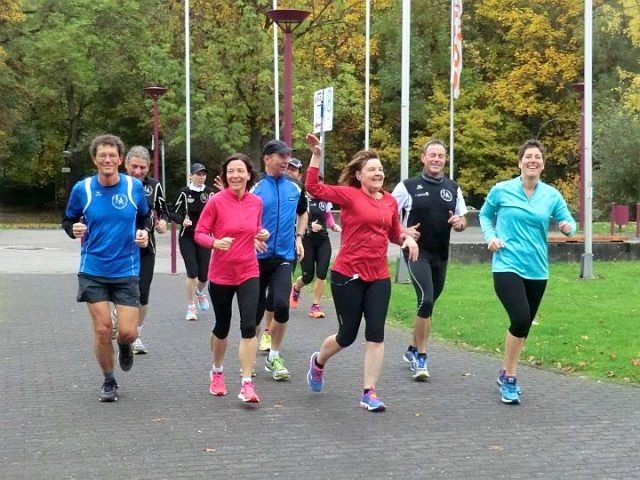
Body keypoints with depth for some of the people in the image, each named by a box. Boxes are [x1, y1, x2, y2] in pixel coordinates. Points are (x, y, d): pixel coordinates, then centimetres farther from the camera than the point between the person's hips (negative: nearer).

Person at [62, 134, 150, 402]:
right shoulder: (82, 189, -5)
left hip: (126, 271, 0)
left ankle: (124, 346, 34)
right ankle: (109, 382, 20)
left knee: (127, 332, -5)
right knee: (102, 330, -2)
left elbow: (145, 217, 13)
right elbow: (68, 220, 8)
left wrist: (144, 232, -8)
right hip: (93, 271, 0)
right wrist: (74, 229, -15)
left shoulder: (134, 187, -3)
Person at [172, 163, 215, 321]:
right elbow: (176, 214, -2)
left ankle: (199, 293, 40)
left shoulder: (209, 193, 2)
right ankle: (191, 307, 3)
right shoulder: (184, 192, -4)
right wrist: (183, 221, -22)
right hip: (187, 238, -2)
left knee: (203, 275, 4)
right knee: (192, 272, -12)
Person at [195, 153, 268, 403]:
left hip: (248, 273, 2)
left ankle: (247, 384, -9)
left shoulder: (256, 202, 0)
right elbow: (199, 234, -8)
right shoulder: (216, 202, -11)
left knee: (249, 326, -12)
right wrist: (216, 243, -27)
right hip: (221, 274, -2)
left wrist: (262, 235, -6)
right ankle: (217, 371, 38)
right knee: (222, 327, 13)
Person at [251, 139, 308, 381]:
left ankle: (274, 357, 5)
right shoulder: (256, 188, -6)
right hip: (258, 256, -2)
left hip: (284, 255, 2)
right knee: (256, 309, 6)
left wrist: (299, 237, 12)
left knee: (281, 305, -12)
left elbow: (303, 213, 23)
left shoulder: (295, 188, 5)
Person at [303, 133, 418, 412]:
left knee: (376, 335, -2)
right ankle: (318, 363, 39)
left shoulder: (390, 201, 6)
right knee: (347, 335, 7)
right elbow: (314, 188, -18)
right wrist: (316, 155, -24)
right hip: (348, 276, -4)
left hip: (379, 277, 4)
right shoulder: (349, 195, -8)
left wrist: (407, 238, 0)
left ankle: (369, 393, 5)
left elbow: (394, 233, 21)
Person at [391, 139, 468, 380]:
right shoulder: (408, 186, -5)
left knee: (427, 303, 14)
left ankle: (413, 350, 32)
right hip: (417, 252, -5)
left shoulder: (453, 188, 8)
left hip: (440, 255, 5)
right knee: (426, 300, -19)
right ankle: (421, 357, -10)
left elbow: (463, 221, 13)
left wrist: (458, 223, -10)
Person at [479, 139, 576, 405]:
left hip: (536, 270, 4)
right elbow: (485, 215, 12)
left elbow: (568, 222, 6)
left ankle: (507, 373, 35)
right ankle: (509, 376, -3)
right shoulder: (501, 191, -3)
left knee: (524, 326, 14)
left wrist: (568, 227, -17)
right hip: (507, 266, -4)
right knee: (521, 318, -21)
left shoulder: (551, 195, 2)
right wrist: (490, 236, -5)